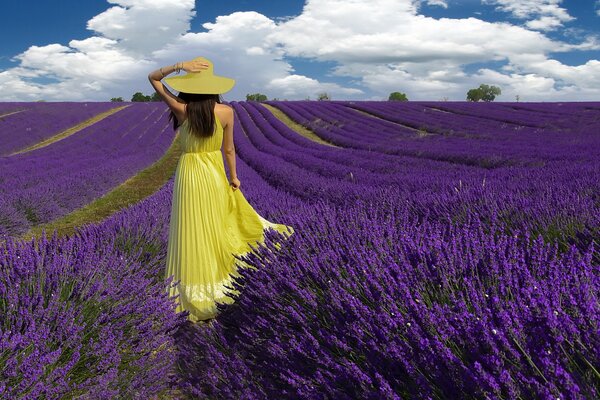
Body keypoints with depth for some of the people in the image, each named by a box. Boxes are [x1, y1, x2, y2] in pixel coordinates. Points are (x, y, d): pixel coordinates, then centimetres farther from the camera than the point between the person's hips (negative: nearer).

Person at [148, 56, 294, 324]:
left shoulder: (181, 109, -13)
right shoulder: (226, 112, -8)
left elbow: (152, 78, 0)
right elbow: (229, 149, 2)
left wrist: (178, 66, -13)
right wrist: (234, 177, 15)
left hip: (190, 175, -2)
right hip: (216, 174, 3)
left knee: (194, 236, 6)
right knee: (216, 230, 21)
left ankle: (202, 303, 16)